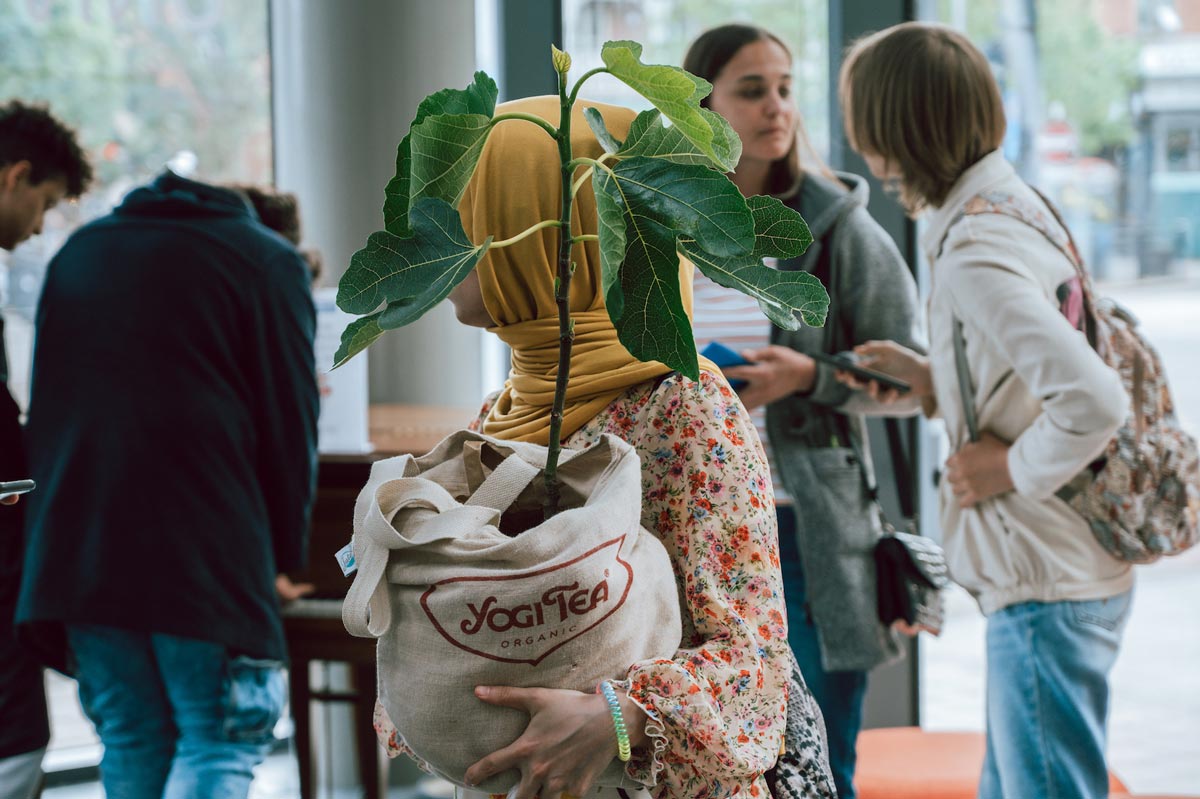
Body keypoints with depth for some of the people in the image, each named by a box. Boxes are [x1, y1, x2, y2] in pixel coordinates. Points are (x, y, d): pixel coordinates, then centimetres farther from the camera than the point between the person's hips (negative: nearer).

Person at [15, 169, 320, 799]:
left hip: (76, 554, 5)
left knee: (131, 744, 12)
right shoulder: (267, 260, 7)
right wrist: (284, 553, 11)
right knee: (220, 745, -1)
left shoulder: (79, 251, 23)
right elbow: (288, 423, 2)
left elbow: (45, 412, 21)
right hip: (203, 552, -5)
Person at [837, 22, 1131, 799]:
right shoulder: (1016, 204, 9)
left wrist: (1013, 467, -16)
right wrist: (937, 382, 10)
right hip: (1074, 571, 10)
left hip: (1045, 589, -10)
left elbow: (1096, 402, -31)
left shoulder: (974, 255, -22)